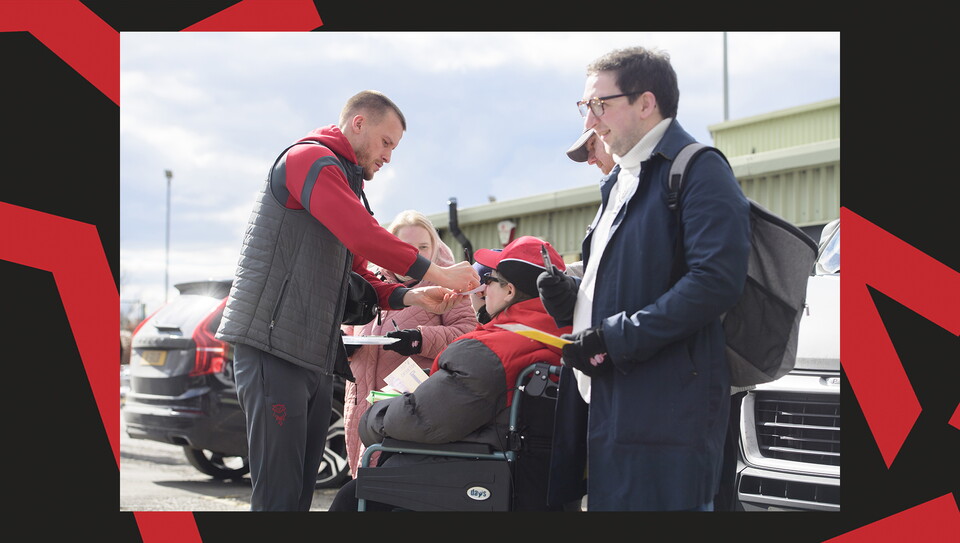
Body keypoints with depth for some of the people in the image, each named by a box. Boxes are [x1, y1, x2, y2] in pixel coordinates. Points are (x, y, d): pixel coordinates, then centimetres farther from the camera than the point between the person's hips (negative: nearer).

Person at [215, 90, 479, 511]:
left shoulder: (344, 183, 25)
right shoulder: (310, 159, -5)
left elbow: (357, 277, 20)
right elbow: (363, 236, -20)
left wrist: (412, 298, 3)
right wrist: (435, 272, -14)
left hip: (316, 359, 10)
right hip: (273, 347, -10)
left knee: (301, 491, 8)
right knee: (278, 496, -11)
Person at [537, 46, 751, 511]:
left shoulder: (698, 171, -8)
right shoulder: (620, 181, 23)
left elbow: (716, 281, -21)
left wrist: (613, 338, -19)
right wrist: (571, 295, 9)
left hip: (667, 408, -9)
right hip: (612, 404, 9)